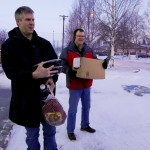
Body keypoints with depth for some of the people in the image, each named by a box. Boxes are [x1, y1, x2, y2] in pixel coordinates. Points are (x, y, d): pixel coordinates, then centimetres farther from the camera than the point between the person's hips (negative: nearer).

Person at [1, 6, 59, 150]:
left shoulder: (44, 43, 5)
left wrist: (52, 79, -14)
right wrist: (34, 75, -31)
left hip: (47, 96, 3)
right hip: (25, 99, -3)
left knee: (50, 131, 16)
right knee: (32, 135, 13)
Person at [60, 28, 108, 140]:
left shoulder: (89, 50, 6)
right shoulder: (67, 50, -9)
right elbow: (62, 64, -12)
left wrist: (103, 64, -10)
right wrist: (69, 71, -31)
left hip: (87, 84, 6)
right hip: (74, 85, -5)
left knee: (86, 106, 19)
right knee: (73, 109, 3)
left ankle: (85, 125, 39)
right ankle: (70, 130, 18)